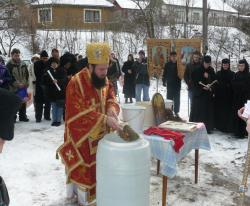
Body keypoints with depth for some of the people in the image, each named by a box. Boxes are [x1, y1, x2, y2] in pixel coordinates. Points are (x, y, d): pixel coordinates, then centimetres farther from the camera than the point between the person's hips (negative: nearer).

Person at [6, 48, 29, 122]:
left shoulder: (23, 64, 7)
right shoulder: (9, 65, -7)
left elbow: (27, 74, 14)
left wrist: (26, 83, 3)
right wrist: (17, 84, -16)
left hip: (23, 86, 5)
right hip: (14, 88, -4)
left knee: (23, 102, 11)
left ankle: (23, 116, 24)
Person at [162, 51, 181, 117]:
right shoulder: (167, 64, 3)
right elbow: (164, 74, 3)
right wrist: (164, 81, -4)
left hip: (177, 84, 1)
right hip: (169, 84, -1)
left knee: (177, 99, 4)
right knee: (169, 99, 2)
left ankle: (176, 112, 11)